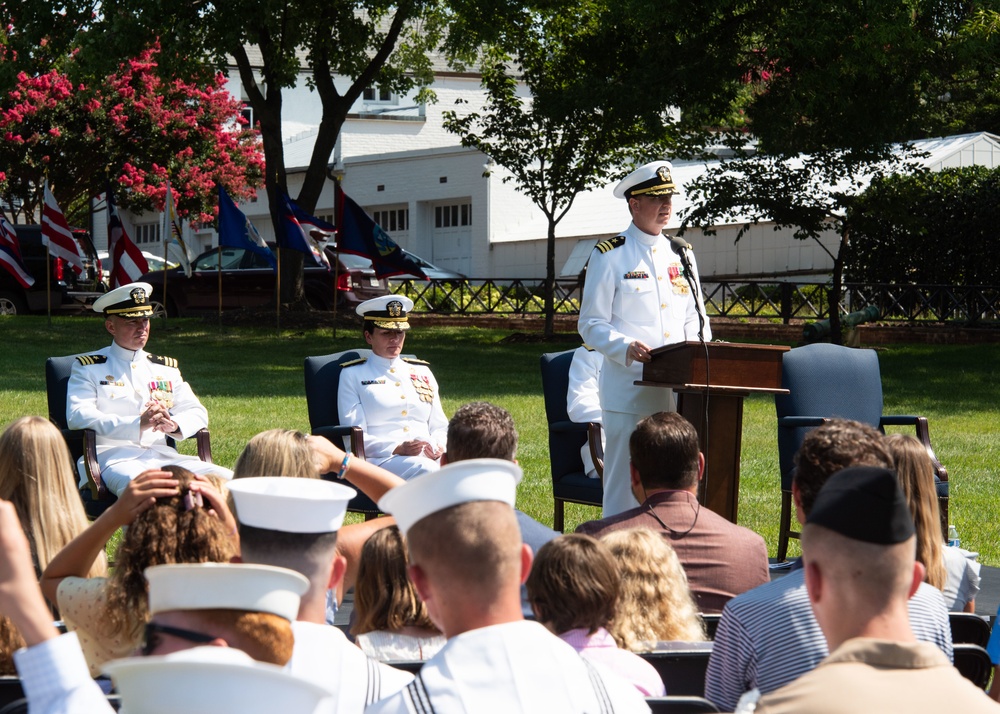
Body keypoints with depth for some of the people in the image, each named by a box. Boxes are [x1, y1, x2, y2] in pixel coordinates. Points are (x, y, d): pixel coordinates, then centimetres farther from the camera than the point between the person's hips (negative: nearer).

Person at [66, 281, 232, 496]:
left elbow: (197, 413, 19)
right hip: (114, 456, -5)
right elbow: (77, 416, -6)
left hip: (162, 454, 5)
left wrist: (173, 425, -8)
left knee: (226, 479, -20)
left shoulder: (166, 368, 23)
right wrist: (138, 424, -18)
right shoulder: (88, 367, 9)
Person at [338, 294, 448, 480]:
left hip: (428, 457, 4)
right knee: (425, 470, -38)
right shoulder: (353, 375, 11)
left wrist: (438, 447, -3)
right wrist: (398, 449, -16)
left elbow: (440, 427, 24)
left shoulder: (422, 372, 25)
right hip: (379, 460, -4)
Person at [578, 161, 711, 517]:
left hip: (679, 392, 5)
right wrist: (627, 348, -22)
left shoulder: (681, 255, 16)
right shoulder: (609, 256, 0)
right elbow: (591, 324, -3)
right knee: (624, 486, -4)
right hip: (629, 391, -5)